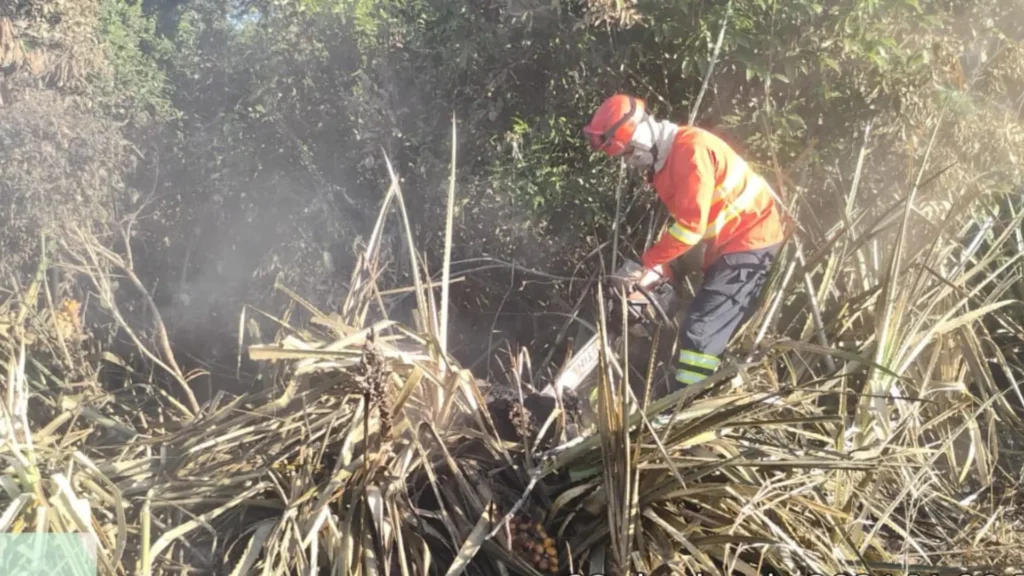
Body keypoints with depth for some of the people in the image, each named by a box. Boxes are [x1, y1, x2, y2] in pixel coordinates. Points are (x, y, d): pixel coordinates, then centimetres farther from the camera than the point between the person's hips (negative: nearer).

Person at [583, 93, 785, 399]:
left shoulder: (691, 148, -22)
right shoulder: (663, 161, 10)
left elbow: (691, 225, -24)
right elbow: (680, 222, 12)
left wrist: (648, 262, -17)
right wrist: (662, 269, 0)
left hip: (750, 241, -10)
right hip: (727, 245, 10)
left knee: (700, 330, -15)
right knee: (717, 330, 12)